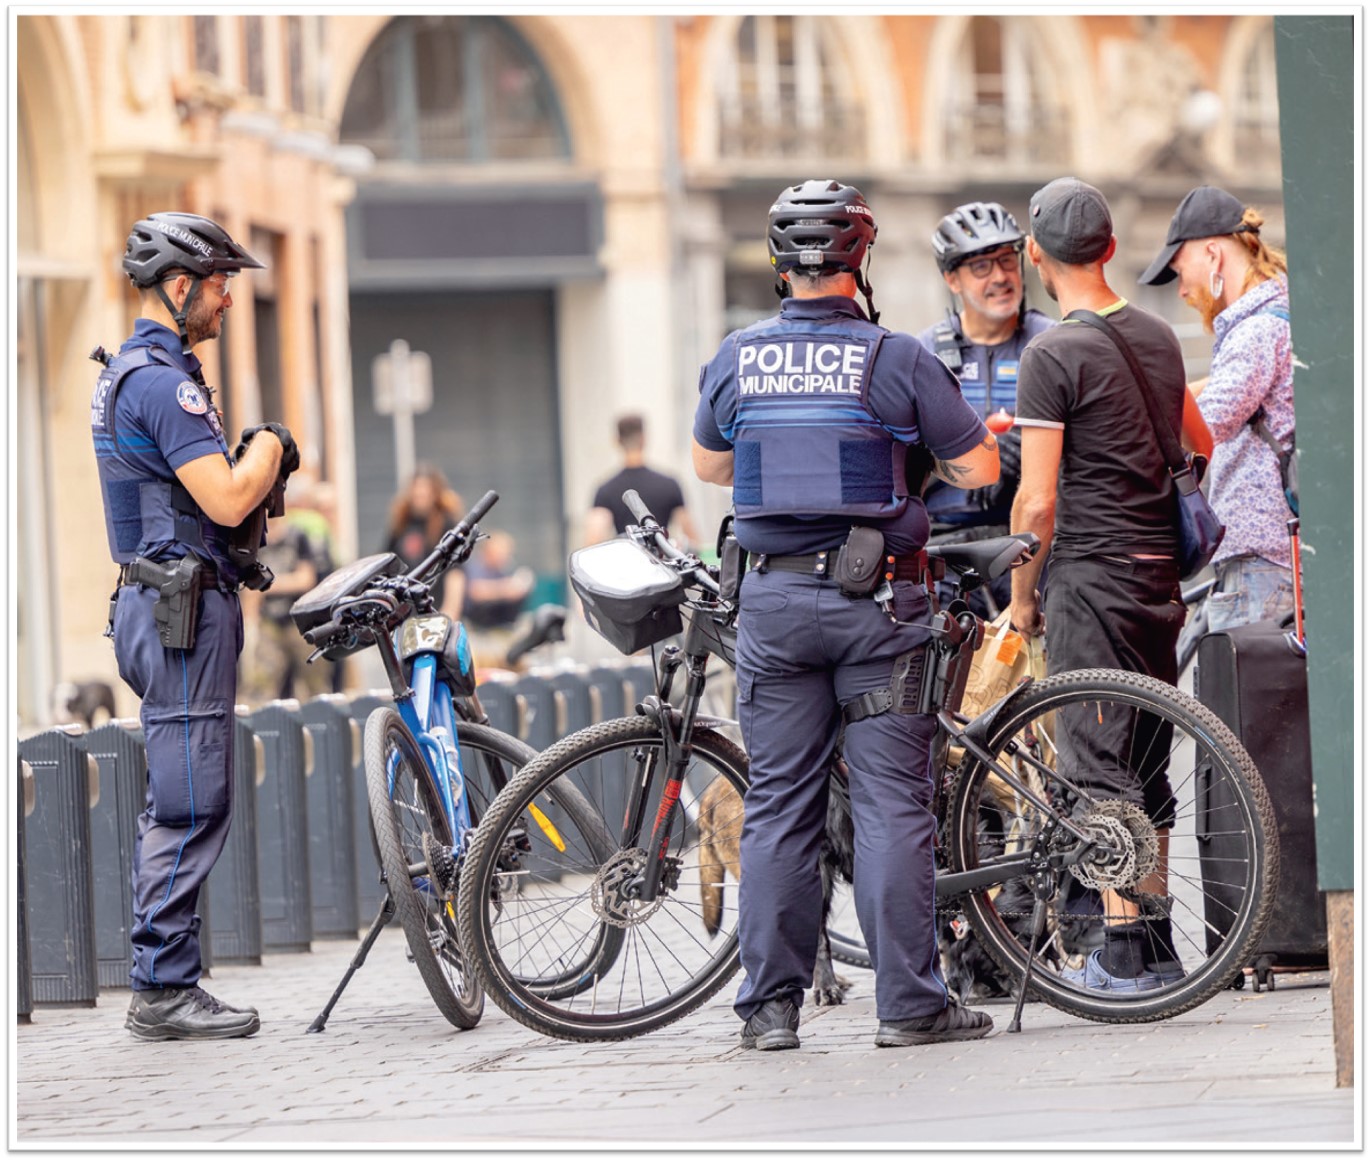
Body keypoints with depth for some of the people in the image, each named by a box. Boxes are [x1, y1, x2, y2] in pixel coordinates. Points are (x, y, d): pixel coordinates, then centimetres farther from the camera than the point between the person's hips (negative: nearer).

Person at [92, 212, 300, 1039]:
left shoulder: (135, 370, 18)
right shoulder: (163, 380, -17)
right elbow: (227, 500, -23)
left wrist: (258, 461, 8)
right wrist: (270, 443, -6)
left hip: (162, 606, 11)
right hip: (185, 607, -11)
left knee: (178, 804, 12)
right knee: (192, 807, -8)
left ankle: (163, 983, 15)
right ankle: (166, 991, -7)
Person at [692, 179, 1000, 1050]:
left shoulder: (737, 360, 2)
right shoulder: (897, 359, -8)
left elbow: (710, 465, 17)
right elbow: (979, 469, -4)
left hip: (774, 599, 3)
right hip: (878, 602, -3)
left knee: (779, 802, 7)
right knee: (893, 801, 0)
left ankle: (772, 1005, 8)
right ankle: (909, 1001, -2)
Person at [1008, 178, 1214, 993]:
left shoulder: (1053, 356, -13)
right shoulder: (1158, 337, 10)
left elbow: (1037, 502, -15)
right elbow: (1203, 445, 23)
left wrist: (1022, 595, -3)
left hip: (1091, 575, -7)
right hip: (1160, 574, 7)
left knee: (1098, 765, -5)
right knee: (1146, 763, 14)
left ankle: (1123, 952, -7)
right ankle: (1159, 946, 18)